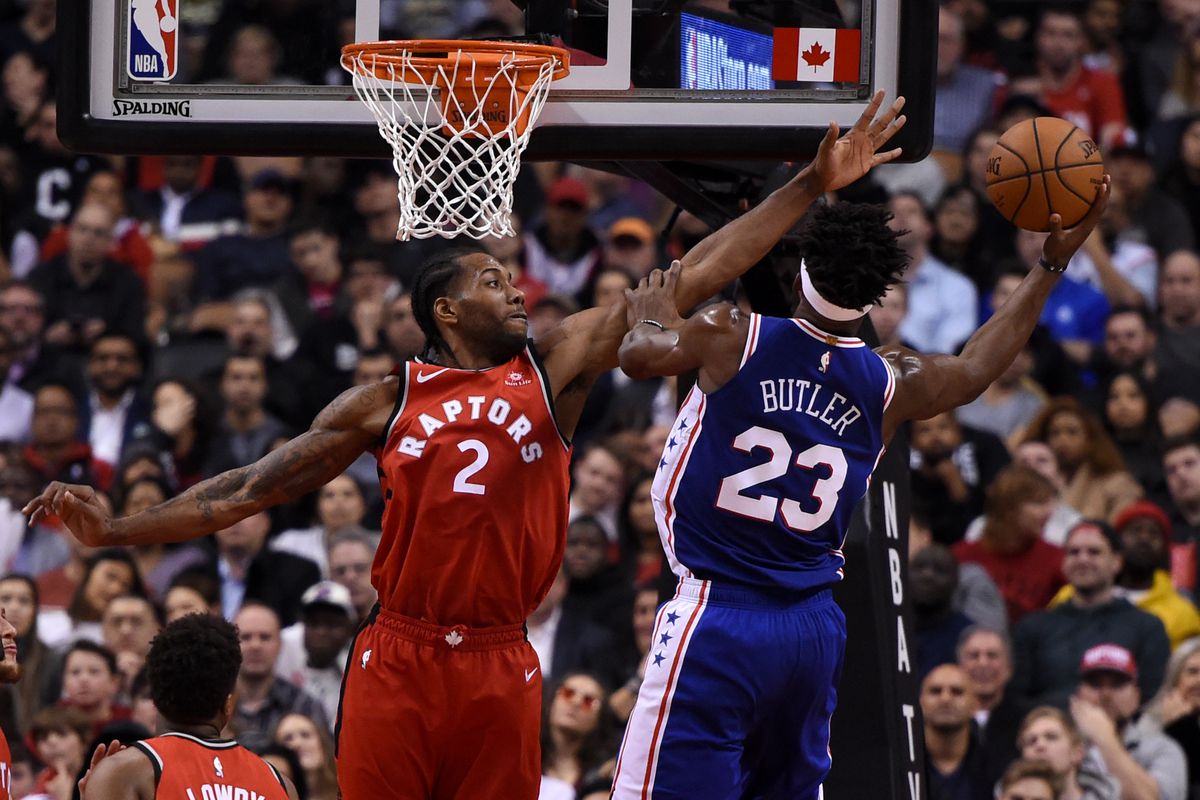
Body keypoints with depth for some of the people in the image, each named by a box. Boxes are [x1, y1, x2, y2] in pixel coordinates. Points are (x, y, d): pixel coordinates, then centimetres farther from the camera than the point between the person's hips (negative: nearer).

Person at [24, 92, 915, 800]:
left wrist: (812, 187, 0)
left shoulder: (556, 367, 7)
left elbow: (692, 279, 4)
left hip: (500, 667, 1)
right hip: (399, 659, -1)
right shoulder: (386, 403, 5)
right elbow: (252, 488, 9)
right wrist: (116, 530, 2)